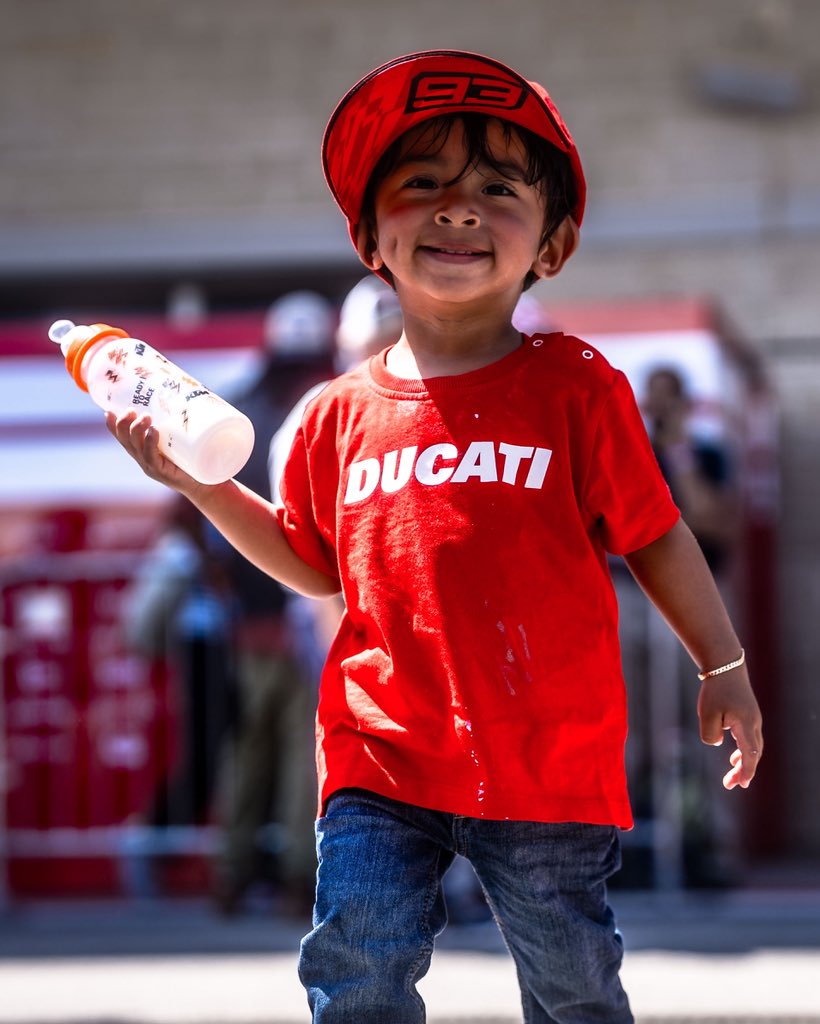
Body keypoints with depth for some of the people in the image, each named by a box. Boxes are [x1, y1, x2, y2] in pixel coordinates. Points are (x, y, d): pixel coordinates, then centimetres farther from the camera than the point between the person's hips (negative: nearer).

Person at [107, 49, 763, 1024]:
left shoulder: (575, 388, -3)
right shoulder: (342, 414, 5)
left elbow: (655, 536, 5)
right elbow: (317, 566, 18)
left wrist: (725, 669, 7)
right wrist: (201, 483, 10)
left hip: (548, 761, -2)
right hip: (380, 760, 2)